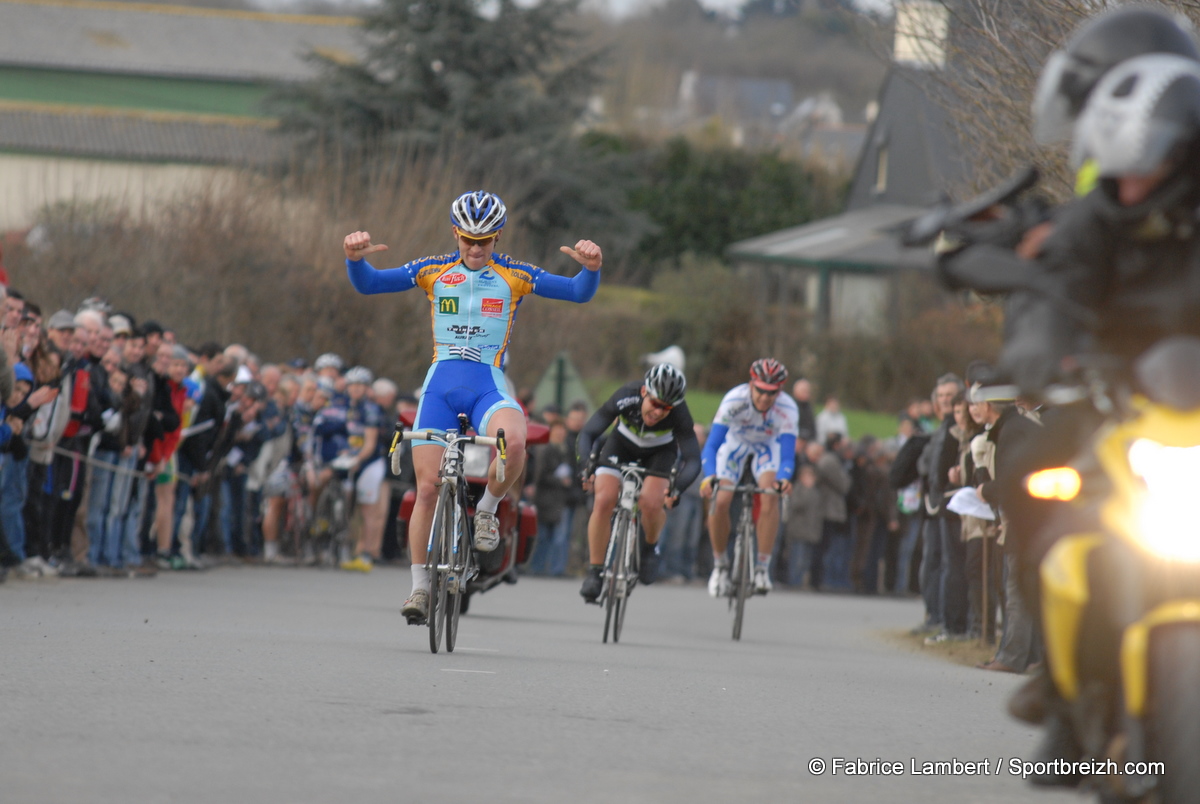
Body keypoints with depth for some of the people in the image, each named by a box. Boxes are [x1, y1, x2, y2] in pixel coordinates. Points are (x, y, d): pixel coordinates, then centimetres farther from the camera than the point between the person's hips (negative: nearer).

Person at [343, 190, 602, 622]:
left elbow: (579, 292, -3)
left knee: (513, 442, -35)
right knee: (427, 488, -4)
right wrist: (356, 258, -20)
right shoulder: (433, 271, 6)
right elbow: (368, 283, 2)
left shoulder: (514, 275, 3)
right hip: (441, 385, 2)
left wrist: (591, 268, -26)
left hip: (489, 386, -2)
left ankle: (487, 509, -6)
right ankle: (420, 585, 9)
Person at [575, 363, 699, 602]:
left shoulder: (679, 414, -35)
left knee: (651, 503, -26)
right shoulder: (625, 398, -35)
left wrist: (676, 488, -54)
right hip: (622, 445, 1)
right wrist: (588, 466, -49)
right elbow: (588, 434, -32)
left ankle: (650, 547, 7)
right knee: (603, 501, -20)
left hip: (660, 451, -1)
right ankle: (595, 571, -6)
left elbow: (693, 460, -36)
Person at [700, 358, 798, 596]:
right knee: (720, 501, -18)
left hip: (768, 445, 0)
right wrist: (709, 478, -56)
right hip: (735, 441, 0)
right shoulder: (734, 401, -36)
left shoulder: (787, 409, -33)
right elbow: (711, 444, -39)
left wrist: (783, 479, -58)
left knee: (770, 495, -27)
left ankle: (763, 567, -17)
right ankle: (719, 564, 6)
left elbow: (787, 454, -36)